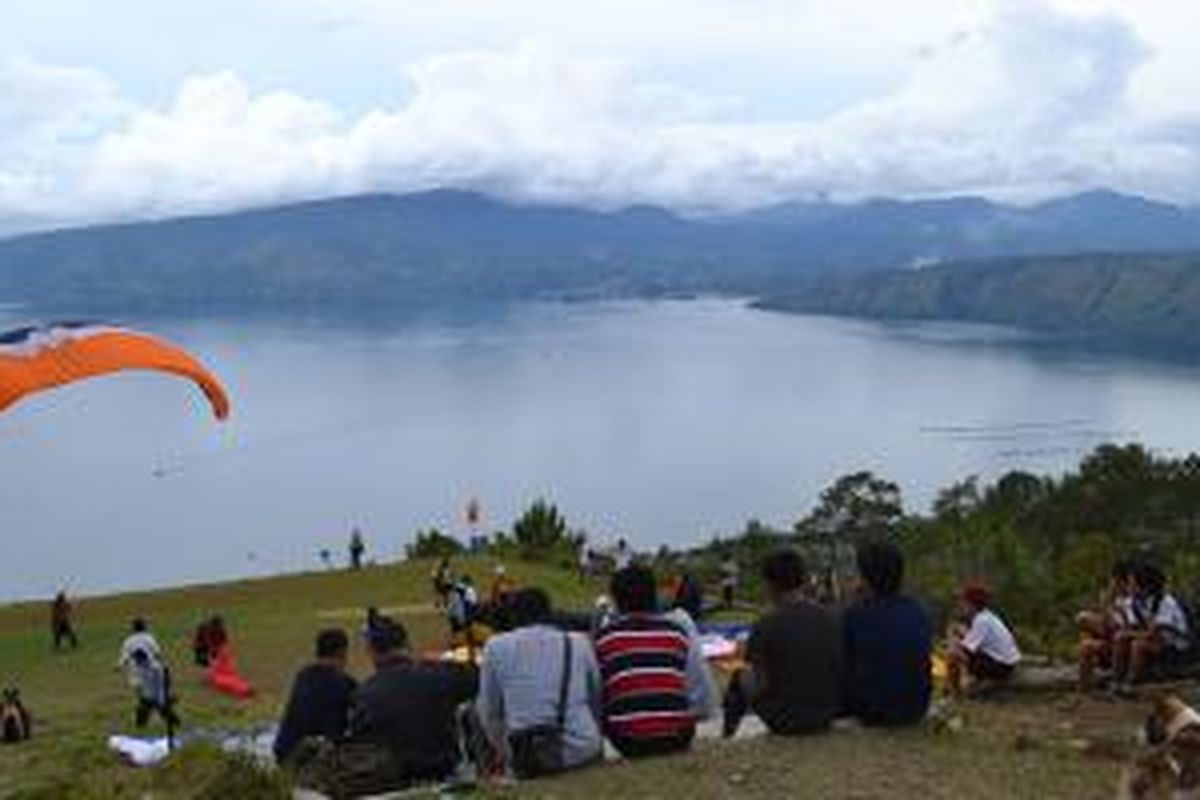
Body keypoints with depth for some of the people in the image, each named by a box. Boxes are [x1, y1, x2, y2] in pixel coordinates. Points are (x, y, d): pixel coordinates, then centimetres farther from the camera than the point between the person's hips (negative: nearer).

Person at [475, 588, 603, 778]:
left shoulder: (496, 647, -2)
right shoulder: (579, 643, 1)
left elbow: (489, 710, 6)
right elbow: (597, 699, 13)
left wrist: (503, 754, 22)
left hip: (526, 761, -2)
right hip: (582, 752, 2)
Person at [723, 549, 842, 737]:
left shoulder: (766, 626, -16)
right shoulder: (831, 619, -4)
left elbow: (762, 686, -15)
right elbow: (842, 672, 4)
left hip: (786, 723, -4)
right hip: (827, 716, 4)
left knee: (739, 679, 18)